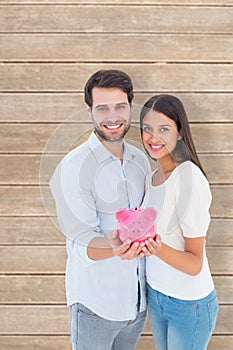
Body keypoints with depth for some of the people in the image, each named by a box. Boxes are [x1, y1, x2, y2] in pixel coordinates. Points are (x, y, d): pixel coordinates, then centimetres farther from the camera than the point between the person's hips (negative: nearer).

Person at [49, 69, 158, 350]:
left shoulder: (140, 159, 0)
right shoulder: (74, 167, -19)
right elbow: (85, 245, -20)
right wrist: (115, 247, -41)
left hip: (138, 298, 6)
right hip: (95, 305, -5)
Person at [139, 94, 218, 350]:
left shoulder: (190, 179, -23)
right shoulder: (152, 178, 1)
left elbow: (195, 263, -21)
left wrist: (160, 249, -37)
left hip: (189, 304, -7)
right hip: (154, 292, 7)